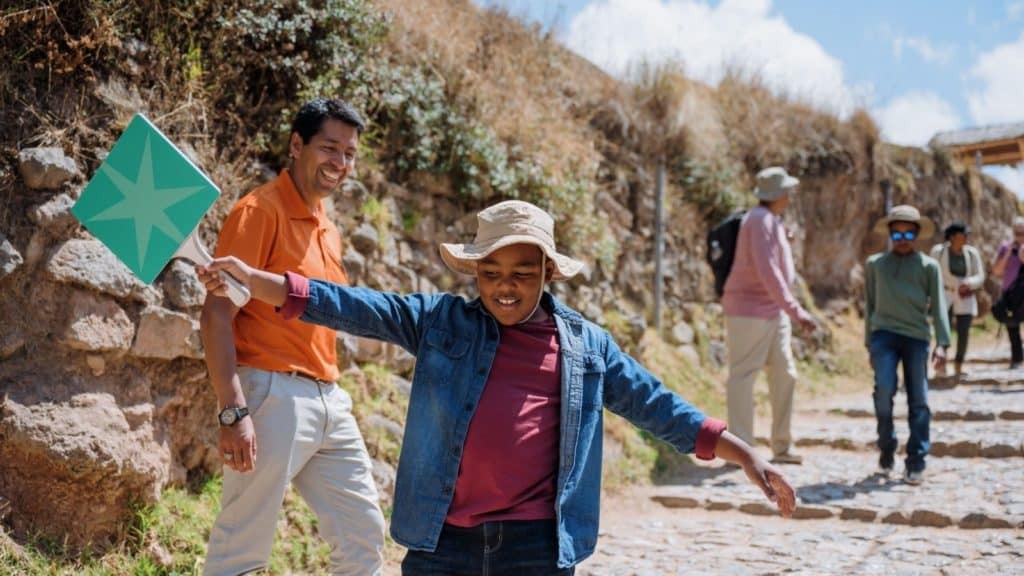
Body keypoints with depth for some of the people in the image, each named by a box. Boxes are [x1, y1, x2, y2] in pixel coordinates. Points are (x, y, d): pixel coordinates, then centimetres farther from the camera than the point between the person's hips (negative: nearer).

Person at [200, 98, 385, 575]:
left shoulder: (328, 231, 17)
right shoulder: (260, 211, -8)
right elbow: (216, 316, -15)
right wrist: (233, 411, -23)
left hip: (329, 399, 8)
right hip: (272, 395, -8)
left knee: (365, 535, 12)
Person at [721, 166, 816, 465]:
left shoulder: (772, 221, 16)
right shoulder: (761, 220, -16)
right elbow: (767, 271, -26)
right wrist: (795, 310, -28)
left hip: (774, 312, 10)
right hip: (750, 311, -10)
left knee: (784, 375, 10)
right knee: (743, 376, -4)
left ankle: (782, 446, 17)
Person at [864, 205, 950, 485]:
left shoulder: (929, 266, 10)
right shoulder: (874, 264, 14)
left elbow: (938, 306, 5)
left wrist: (942, 343, -7)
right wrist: (869, 343, 16)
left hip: (917, 336, 0)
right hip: (884, 334, 0)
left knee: (918, 400, -2)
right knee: (884, 389, -17)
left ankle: (915, 463, 4)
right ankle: (886, 448, 3)